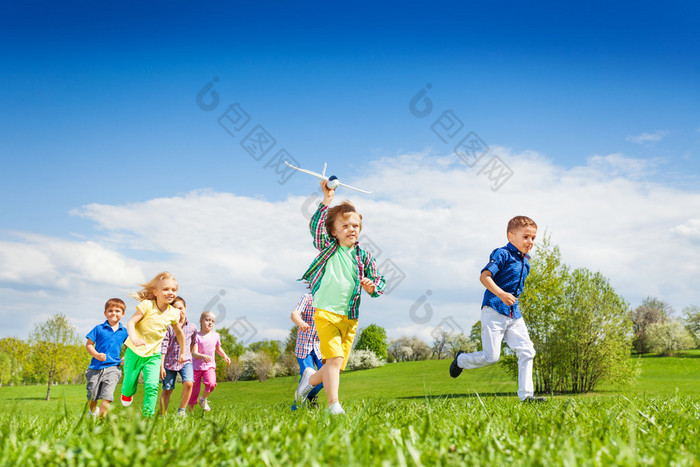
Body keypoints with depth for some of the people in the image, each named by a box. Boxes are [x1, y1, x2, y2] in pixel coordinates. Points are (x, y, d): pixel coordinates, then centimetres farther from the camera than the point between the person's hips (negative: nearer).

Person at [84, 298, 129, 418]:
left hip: (113, 367, 0)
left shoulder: (124, 332, 5)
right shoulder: (99, 329, 0)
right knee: (92, 396, 13)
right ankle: (93, 411, 43)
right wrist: (97, 355, -14)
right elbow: (88, 344, 2)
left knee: (107, 396, -15)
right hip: (96, 367, 0)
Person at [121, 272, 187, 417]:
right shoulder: (147, 305, -14)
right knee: (130, 382, 10)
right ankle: (126, 394, 46)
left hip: (153, 355, 2)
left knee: (152, 386, -13)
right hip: (135, 351, -2)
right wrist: (134, 339, -39)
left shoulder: (173, 313, -2)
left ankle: (148, 415, -1)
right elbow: (131, 323, -21)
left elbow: (179, 333, 15)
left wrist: (182, 352, 21)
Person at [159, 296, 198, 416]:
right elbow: (163, 347, -6)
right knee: (167, 390, 5)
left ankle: (182, 411, -5)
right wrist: (161, 366, -9)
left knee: (188, 383, -21)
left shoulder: (192, 327, 3)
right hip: (170, 362, -1)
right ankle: (163, 415, 20)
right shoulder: (169, 326, -4)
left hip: (185, 361, 1)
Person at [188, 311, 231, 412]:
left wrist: (225, 356, 5)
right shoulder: (197, 336, -8)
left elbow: (218, 348, 22)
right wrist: (203, 356, -37)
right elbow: (194, 353, -17)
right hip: (197, 366, -2)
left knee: (211, 383, -26)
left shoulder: (216, 335, 4)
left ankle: (203, 399, 2)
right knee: (194, 391, 2)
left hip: (210, 366, 2)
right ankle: (190, 410, 24)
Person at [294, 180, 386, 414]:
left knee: (337, 365, 7)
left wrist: (372, 287, -10)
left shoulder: (364, 257, 9)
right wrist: (327, 200, -17)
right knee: (334, 358, -18)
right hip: (326, 312, -4)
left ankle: (311, 378, 36)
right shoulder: (328, 248, 2)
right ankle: (333, 405, -12)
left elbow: (379, 281, 13)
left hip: (350, 317, 4)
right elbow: (316, 226, -13)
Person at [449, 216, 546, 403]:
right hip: (494, 311, -8)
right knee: (491, 356, -6)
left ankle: (526, 395, 3)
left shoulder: (525, 262, 15)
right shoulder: (502, 254, -10)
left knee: (527, 352, -2)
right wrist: (501, 294, -33)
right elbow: (484, 276, -22)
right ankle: (461, 360, 23)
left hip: (514, 314, 8)